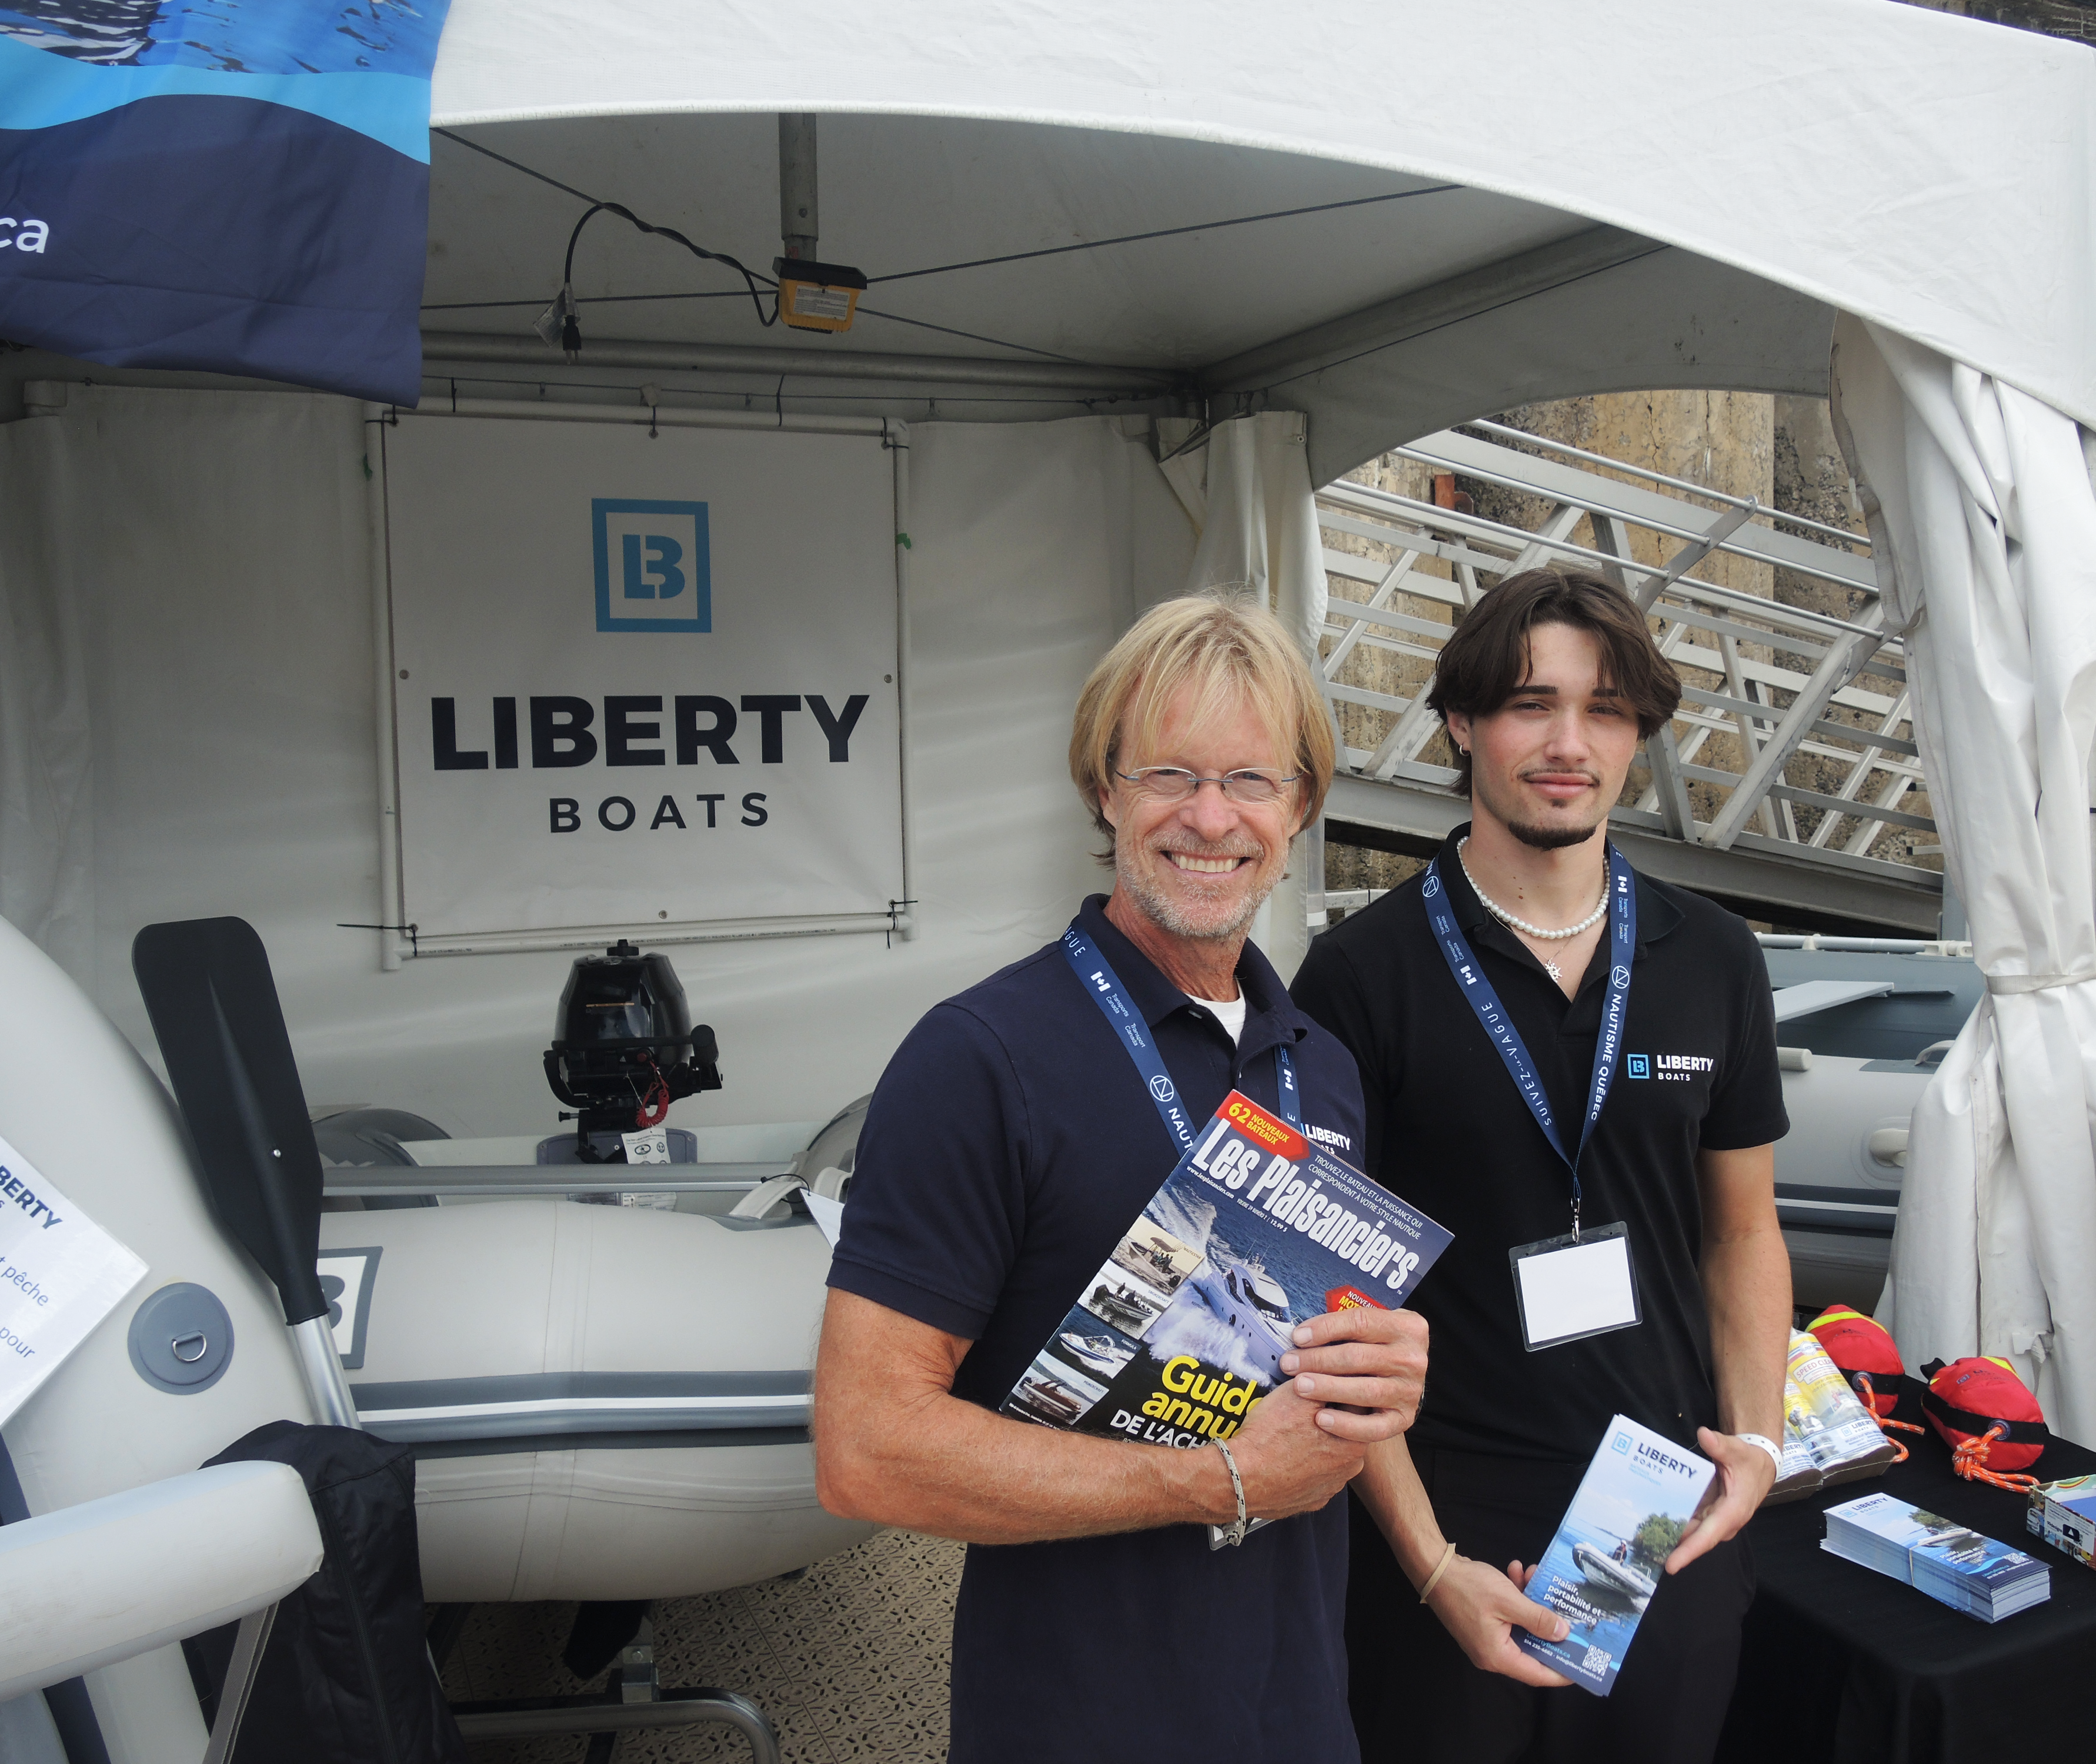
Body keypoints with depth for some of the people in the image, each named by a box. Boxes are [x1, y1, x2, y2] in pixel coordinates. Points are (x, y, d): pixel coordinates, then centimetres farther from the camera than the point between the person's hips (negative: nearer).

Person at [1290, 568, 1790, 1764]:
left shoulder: (1715, 962, 1)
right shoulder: (1364, 974, -12)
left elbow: (1744, 1228, 11)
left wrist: (1759, 1437, -3)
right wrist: (1430, 1563, -12)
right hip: (1447, 1526, -3)